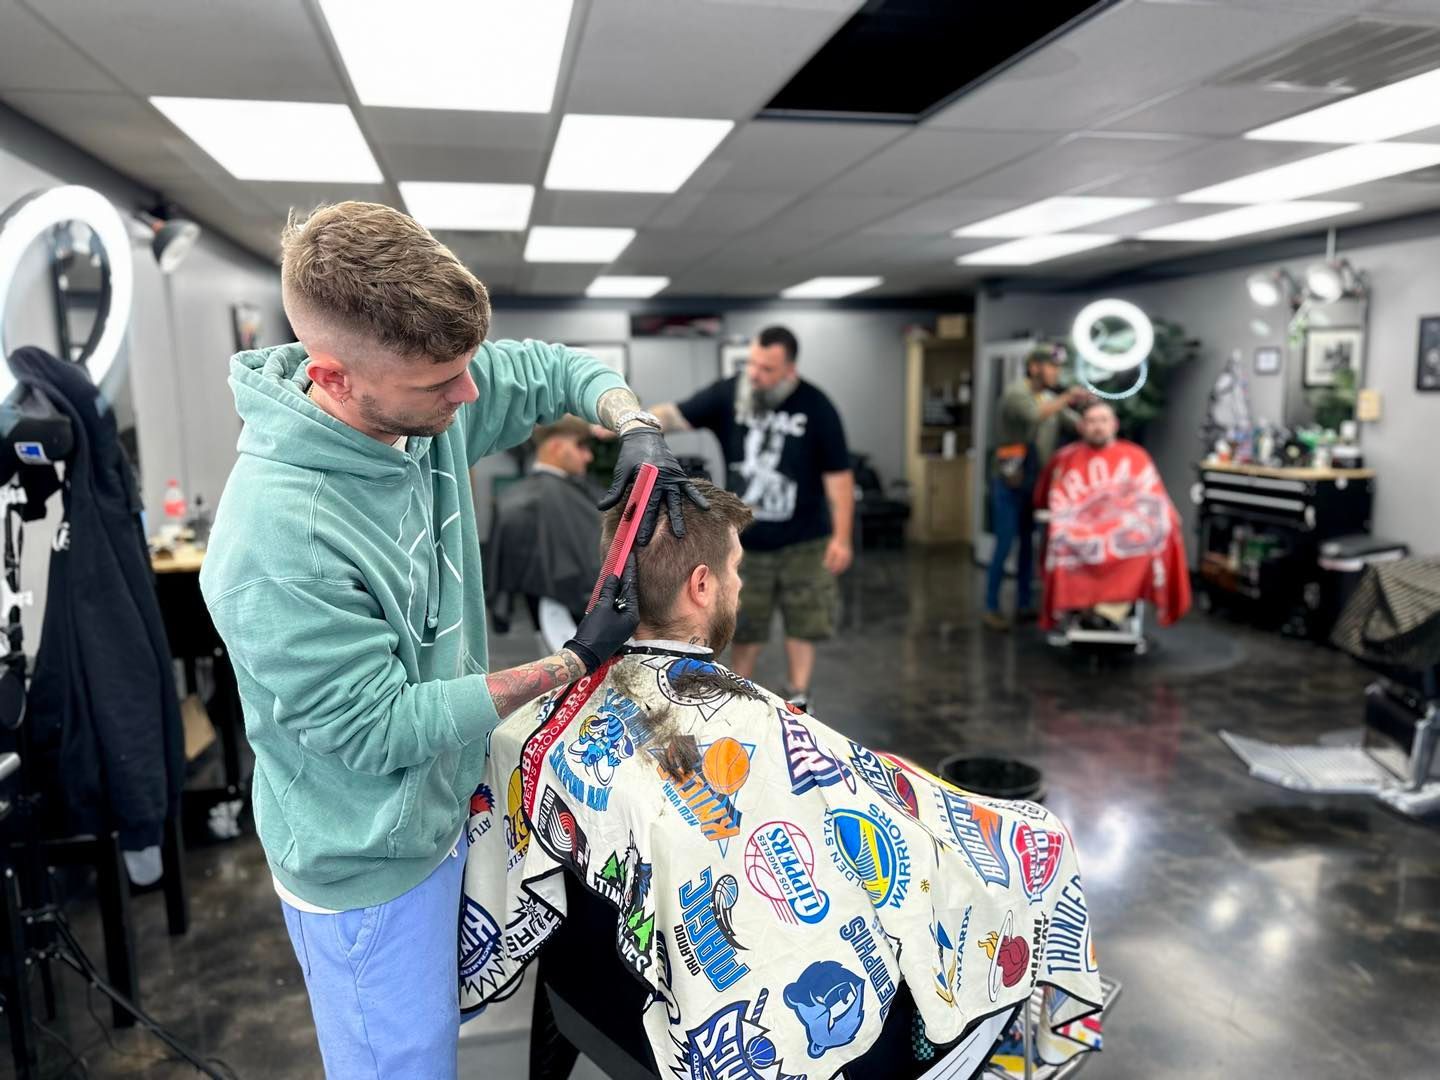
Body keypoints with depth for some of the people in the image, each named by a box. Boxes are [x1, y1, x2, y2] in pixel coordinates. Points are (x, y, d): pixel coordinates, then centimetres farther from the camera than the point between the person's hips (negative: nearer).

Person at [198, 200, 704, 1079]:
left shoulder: (428, 399, -13)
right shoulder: (275, 543, -34)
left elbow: (555, 368, 5)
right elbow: (378, 729, -26)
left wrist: (638, 430, -15)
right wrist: (572, 663, -22)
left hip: (449, 804, 7)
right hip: (370, 868, -7)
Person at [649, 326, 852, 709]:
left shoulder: (815, 407, -11)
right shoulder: (729, 394, -7)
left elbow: (838, 474, -9)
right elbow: (675, 415, -12)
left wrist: (842, 537, -12)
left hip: (804, 540, -1)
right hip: (745, 539, 1)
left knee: (803, 621, 9)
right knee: (744, 625, 11)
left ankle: (798, 698, 25)